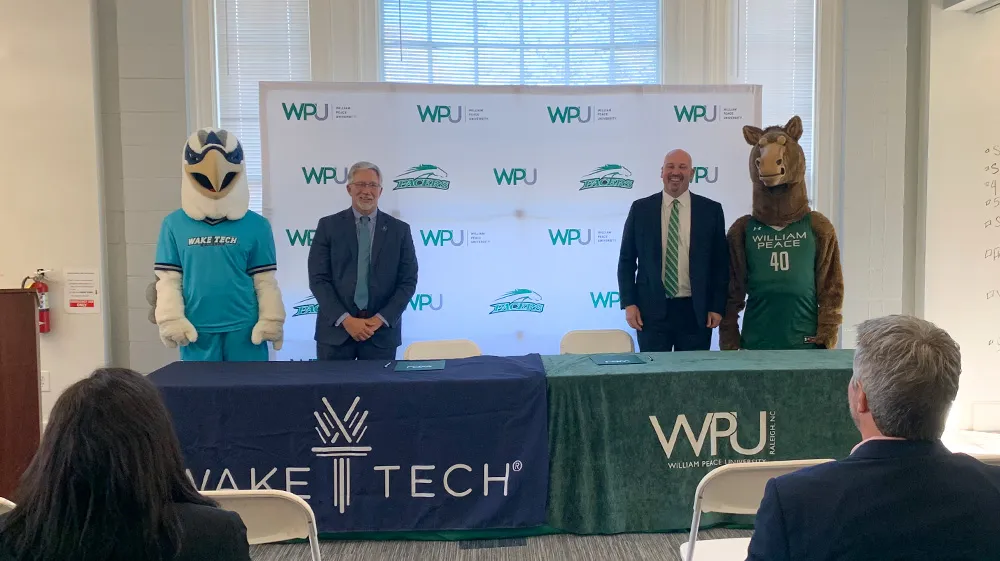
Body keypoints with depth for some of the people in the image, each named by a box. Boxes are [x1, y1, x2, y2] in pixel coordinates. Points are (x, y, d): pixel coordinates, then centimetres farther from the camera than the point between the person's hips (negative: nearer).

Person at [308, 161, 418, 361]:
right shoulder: (328, 226, 3)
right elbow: (318, 279, -2)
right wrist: (345, 319, -13)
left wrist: (381, 319, -10)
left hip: (382, 330, 0)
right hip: (336, 328, 0)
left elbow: (408, 281, 2)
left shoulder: (399, 229, 5)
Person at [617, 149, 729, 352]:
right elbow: (626, 260, 5)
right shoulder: (640, 209, 4)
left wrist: (717, 306, -1)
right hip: (652, 310, 0)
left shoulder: (711, 210, 4)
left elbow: (721, 262, 5)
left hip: (696, 311, 0)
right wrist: (629, 303, -3)